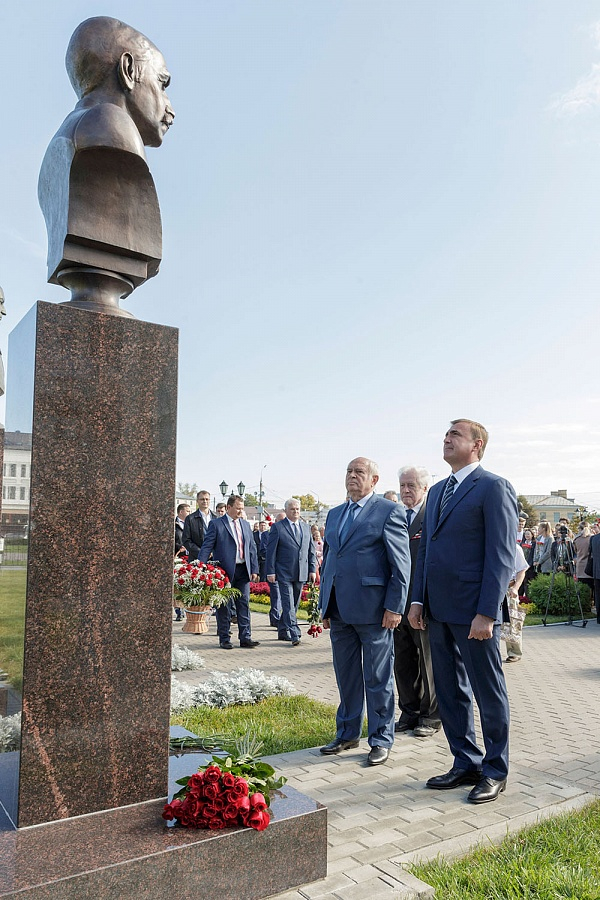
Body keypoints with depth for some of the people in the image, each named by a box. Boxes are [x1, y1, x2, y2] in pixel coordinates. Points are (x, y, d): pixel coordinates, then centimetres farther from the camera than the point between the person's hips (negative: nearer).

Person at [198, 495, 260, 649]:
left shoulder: (245, 524, 13)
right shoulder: (216, 524, -3)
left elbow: (252, 548, 15)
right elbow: (206, 547, -6)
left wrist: (254, 569, 8)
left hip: (243, 571, 5)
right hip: (224, 571, -4)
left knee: (244, 605, 5)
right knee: (224, 606, 5)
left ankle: (245, 638, 11)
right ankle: (224, 639, 14)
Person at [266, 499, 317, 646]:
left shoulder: (306, 527, 13)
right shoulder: (278, 527, -2)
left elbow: (311, 550, 16)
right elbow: (271, 551, -4)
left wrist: (312, 569, 8)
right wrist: (270, 572, -9)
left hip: (301, 573, 5)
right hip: (284, 573, -5)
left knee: (294, 604, 11)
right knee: (288, 604, -9)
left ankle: (284, 631, 26)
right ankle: (294, 635, -9)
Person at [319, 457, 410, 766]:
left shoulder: (389, 511, -5)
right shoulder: (334, 514, 16)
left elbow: (401, 564, -8)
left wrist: (394, 607, -13)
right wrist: (324, 605, 15)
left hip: (372, 609, -6)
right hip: (339, 610, 7)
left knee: (378, 678, 6)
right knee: (346, 676, 16)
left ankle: (381, 739, 20)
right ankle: (347, 734, 31)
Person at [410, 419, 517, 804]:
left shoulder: (494, 488, -9)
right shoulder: (437, 491, 15)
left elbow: (502, 555, -14)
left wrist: (486, 613, -18)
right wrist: (419, 599, 10)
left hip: (474, 612, -8)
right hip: (440, 612, 8)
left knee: (489, 693, 8)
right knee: (450, 693, 16)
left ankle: (495, 772, 25)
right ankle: (466, 764, 31)